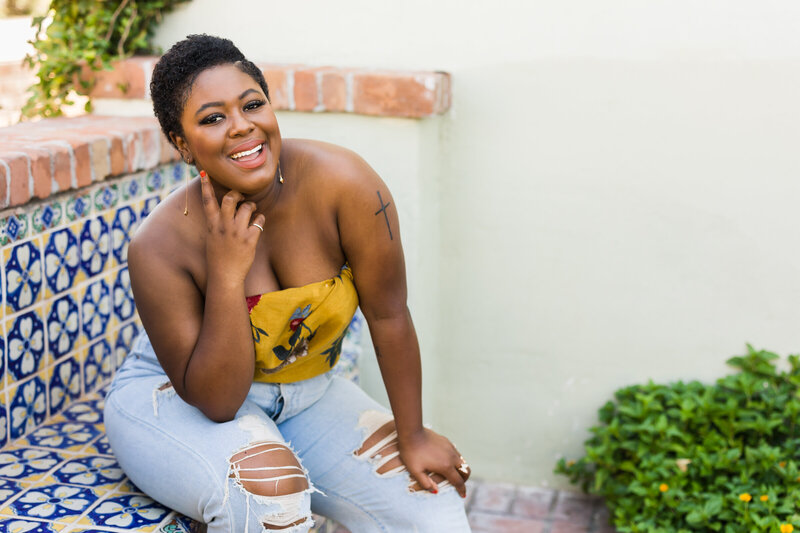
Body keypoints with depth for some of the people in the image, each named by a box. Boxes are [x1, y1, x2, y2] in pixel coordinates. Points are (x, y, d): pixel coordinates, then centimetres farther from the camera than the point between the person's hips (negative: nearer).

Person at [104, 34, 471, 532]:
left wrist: (413, 436, -8)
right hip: (176, 399, -2)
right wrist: (228, 273, -35)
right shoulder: (161, 246, -27)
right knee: (268, 487, -34)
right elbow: (215, 400, -24)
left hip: (304, 394, 3)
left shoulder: (342, 181, -25)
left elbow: (388, 315, -15)